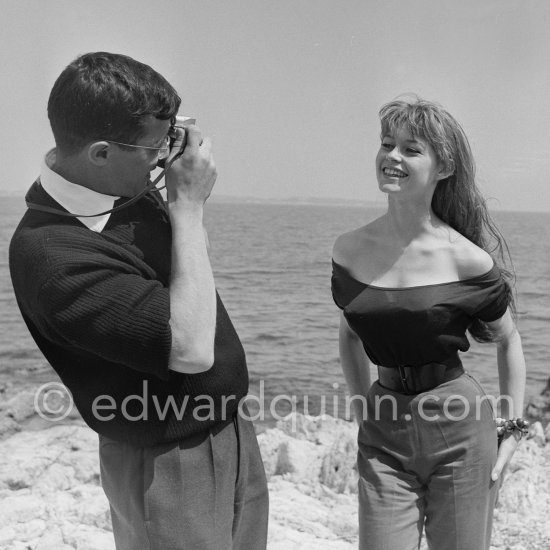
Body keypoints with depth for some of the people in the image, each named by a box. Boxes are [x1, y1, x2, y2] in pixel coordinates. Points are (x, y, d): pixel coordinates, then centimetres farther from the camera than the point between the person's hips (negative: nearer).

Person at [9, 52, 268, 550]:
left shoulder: (132, 190, -2)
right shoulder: (51, 252, -28)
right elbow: (191, 348, -30)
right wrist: (188, 205, -25)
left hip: (231, 430, 8)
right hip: (170, 464, -8)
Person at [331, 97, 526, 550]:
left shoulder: (467, 259, -11)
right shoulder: (350, 250, -2)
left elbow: (508, 341, 4)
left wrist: (514, 430, 2)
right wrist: (362, 407, 9)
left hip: (460, 430, -2)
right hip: (383, 433, 2)